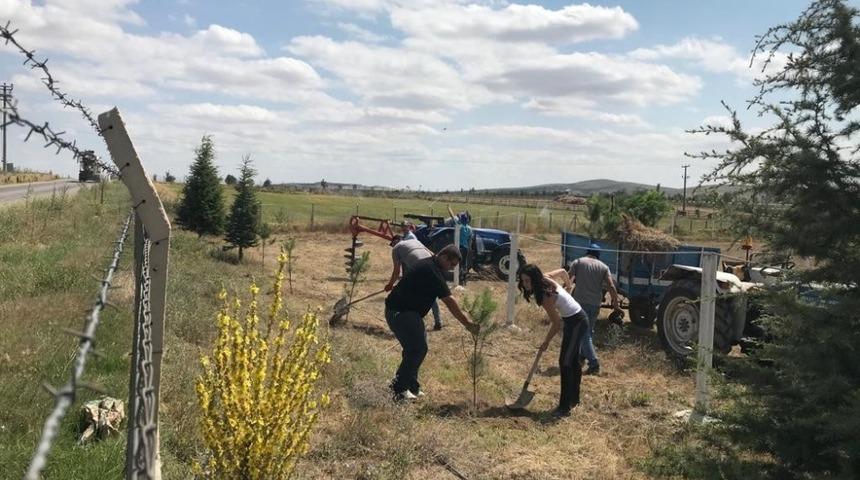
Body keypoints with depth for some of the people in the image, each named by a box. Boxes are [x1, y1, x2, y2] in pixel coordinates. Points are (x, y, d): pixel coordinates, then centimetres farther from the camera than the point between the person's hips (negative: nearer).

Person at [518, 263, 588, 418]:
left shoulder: (546, 295, -29)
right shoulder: (546, 280, -6)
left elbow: (556, 324, -22)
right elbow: (562, 271, 15)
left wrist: (546, 342, -8)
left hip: (576, 322, -10)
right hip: (577, 319, 10)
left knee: (565, 363, -11)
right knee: (573, 361, 20)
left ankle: (564, 407, -10)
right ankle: (574, 398, 34)